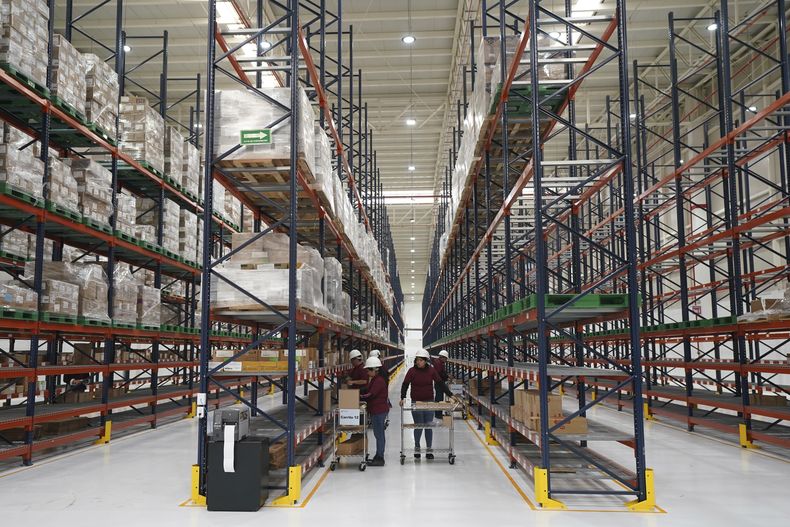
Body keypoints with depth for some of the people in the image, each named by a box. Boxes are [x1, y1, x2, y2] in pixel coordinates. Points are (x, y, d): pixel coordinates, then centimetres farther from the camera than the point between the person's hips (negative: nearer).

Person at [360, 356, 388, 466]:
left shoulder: (379, 381, -18)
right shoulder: (373, 380, 15)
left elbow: (370, 394, -21)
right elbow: (367, 390, 15)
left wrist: (359, 397, -13)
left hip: (379, 410, -11)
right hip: (376, 410, 11)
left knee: (379, 434, -5)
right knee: (378, 433, 15)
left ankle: (380, 458, 0)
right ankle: (378, 457, 24)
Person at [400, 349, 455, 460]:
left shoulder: (431, 370, -1)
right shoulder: (412, 371, -5)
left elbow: (440, 383, 1)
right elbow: (405, 384, -6)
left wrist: (450, 395, -6)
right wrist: (402, 398, -20)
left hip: (429, 402, 1)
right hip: (416, 402, -1)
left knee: (428, 426, 5)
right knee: (418, 426, 3)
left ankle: (429, 450, 17)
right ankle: (417, 447, 24)